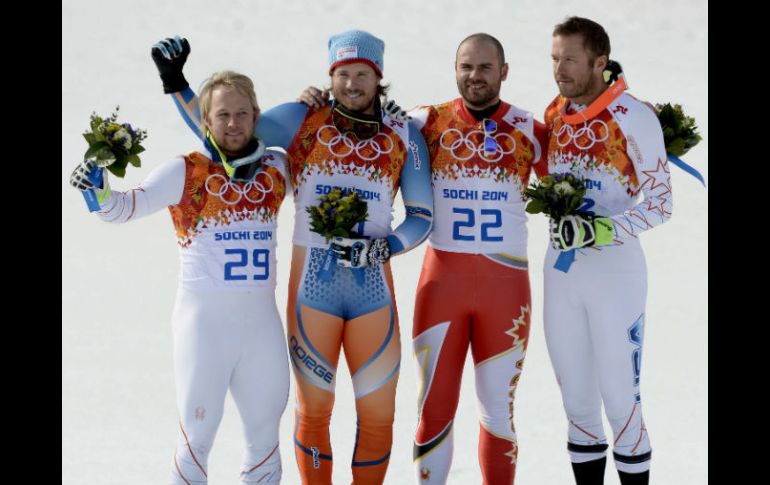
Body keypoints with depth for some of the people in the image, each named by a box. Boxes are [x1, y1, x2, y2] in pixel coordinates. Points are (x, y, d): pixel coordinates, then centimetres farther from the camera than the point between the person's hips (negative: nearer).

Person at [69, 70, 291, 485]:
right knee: (197, 438, -2)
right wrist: (99, 190, -31)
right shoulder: (186, 172, -5)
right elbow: (125, 207, -11)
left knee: (265, 438, 13)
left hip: (262, 322, 4)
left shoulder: (276, 169, 7)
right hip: (204, 322, -4)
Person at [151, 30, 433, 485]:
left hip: (374, 289, 1)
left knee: (378, 415, 3)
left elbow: (422, 216, 6)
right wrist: (176, 83, -3)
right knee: (314, 410, 5)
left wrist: (381, 248, -12)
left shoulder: (404, 136, 6)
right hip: (313, 286, -1)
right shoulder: (302, 121, 3)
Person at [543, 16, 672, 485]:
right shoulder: (553, 115, 7)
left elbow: (659, 203, -12)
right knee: (577, 402, 11)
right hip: (562, 270, 6)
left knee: (621, 402, -4)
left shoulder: (635, 118, -13)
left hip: (615, 271, -6)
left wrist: (601, 230, -24)